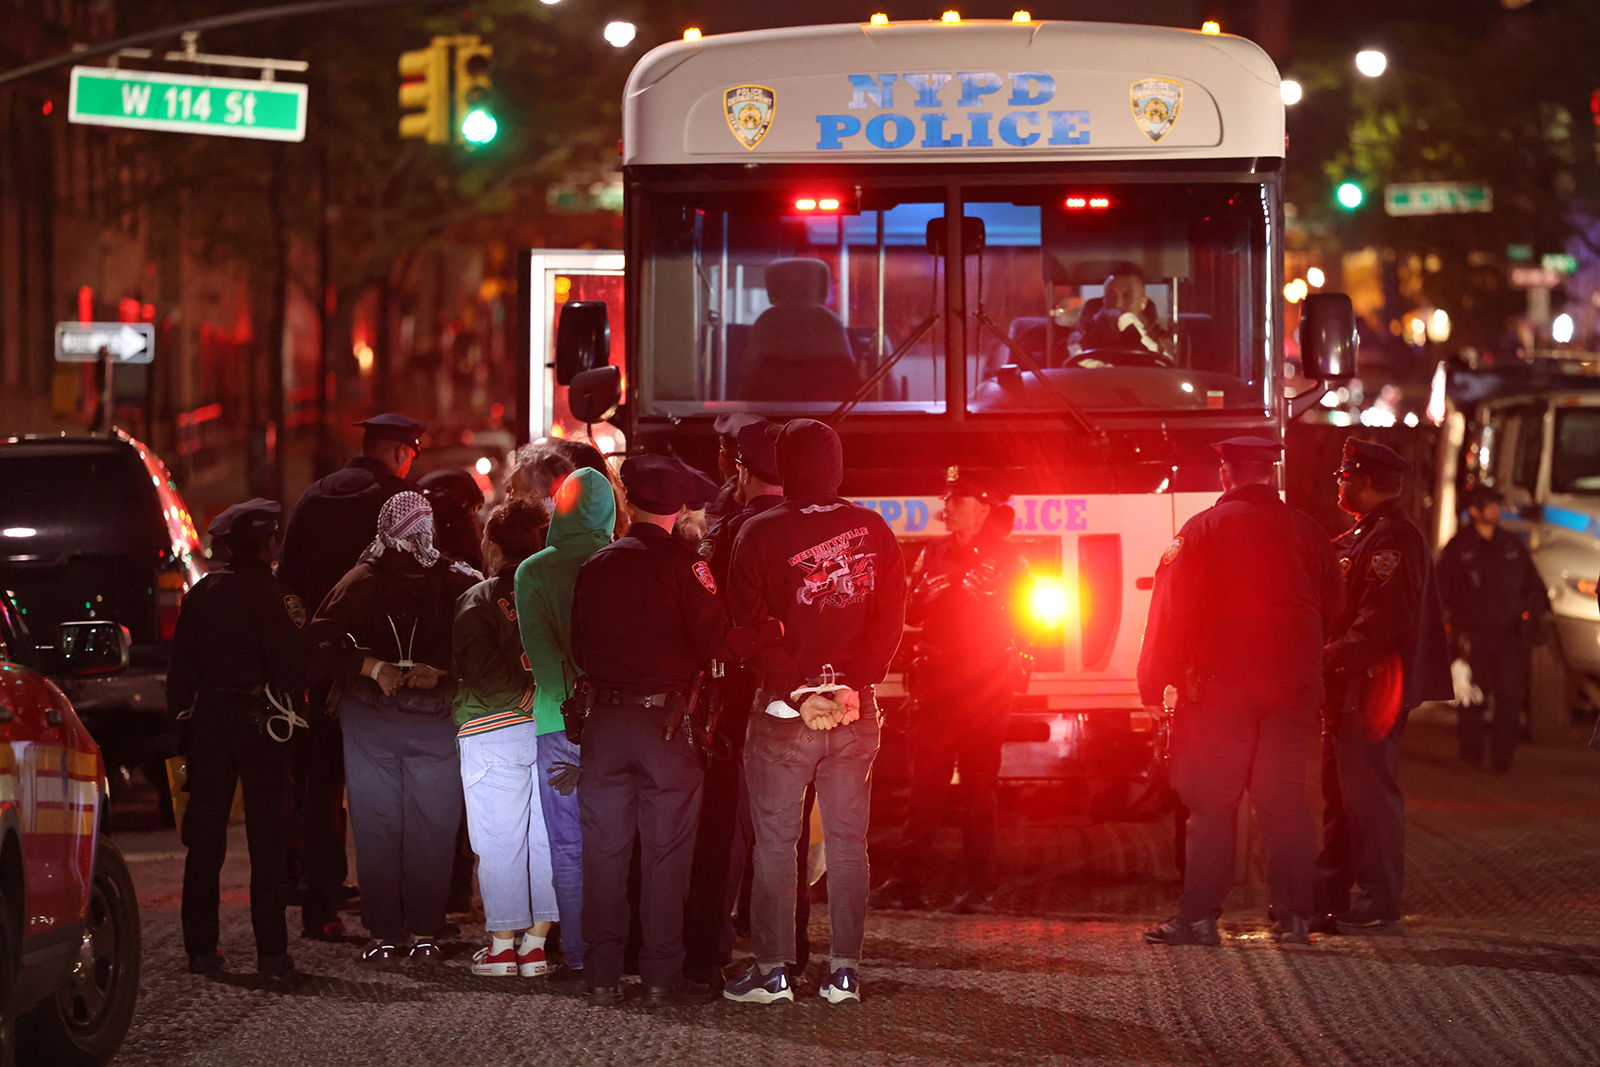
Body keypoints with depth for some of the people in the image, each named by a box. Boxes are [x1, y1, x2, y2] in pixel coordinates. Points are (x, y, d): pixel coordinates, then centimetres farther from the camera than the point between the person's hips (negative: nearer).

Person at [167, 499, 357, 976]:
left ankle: (201, 948, 9)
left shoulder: (200, 594, 4)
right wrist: (340, 651, -2)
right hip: (258, 721, -4)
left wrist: (181, 715, 14)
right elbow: (295, 666, -15)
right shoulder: (273, 596, -12)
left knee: (204, 837, 9)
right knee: (268, 838, 2)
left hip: (209, 720, 4)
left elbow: (181, 666, 8)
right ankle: (271, 950, 0)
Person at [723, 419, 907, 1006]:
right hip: (856, 712, 3)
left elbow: (750, 626, -10)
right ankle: (844, 970, 9)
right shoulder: (875, 531, 1)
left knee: (774, 841, 5)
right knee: (848, 843, 8)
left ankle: (773, 968, 5)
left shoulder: (761, 533, -7)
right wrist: (852, 686, -6)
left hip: (783, 714, -3)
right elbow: (890, 621, -2)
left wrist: (797, 693, -10)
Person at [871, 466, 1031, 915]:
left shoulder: (1007, 558, 3)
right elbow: (910, 613, 11)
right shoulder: (934, 554, 15)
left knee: (980, 784, -2)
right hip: (937, 679, 3)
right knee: (925, 781, -3)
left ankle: (977, 884, 2)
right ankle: (909, 881, -4)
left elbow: (1019, 617, 0)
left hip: (987, 681, -3)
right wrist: (930, 590, -8)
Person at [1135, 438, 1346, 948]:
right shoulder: (1307, 532, 6)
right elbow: (1334, 608, 14)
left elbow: (1173, 612, -7)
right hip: (1294, 688, 3)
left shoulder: (1203, 530, -5)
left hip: (1220, 685, -3)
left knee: (1210, 802, 1)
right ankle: (1294, 916, 5)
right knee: (1285, 800, 7)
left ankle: (1199, 916, 0)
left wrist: (1155, 684, -1)